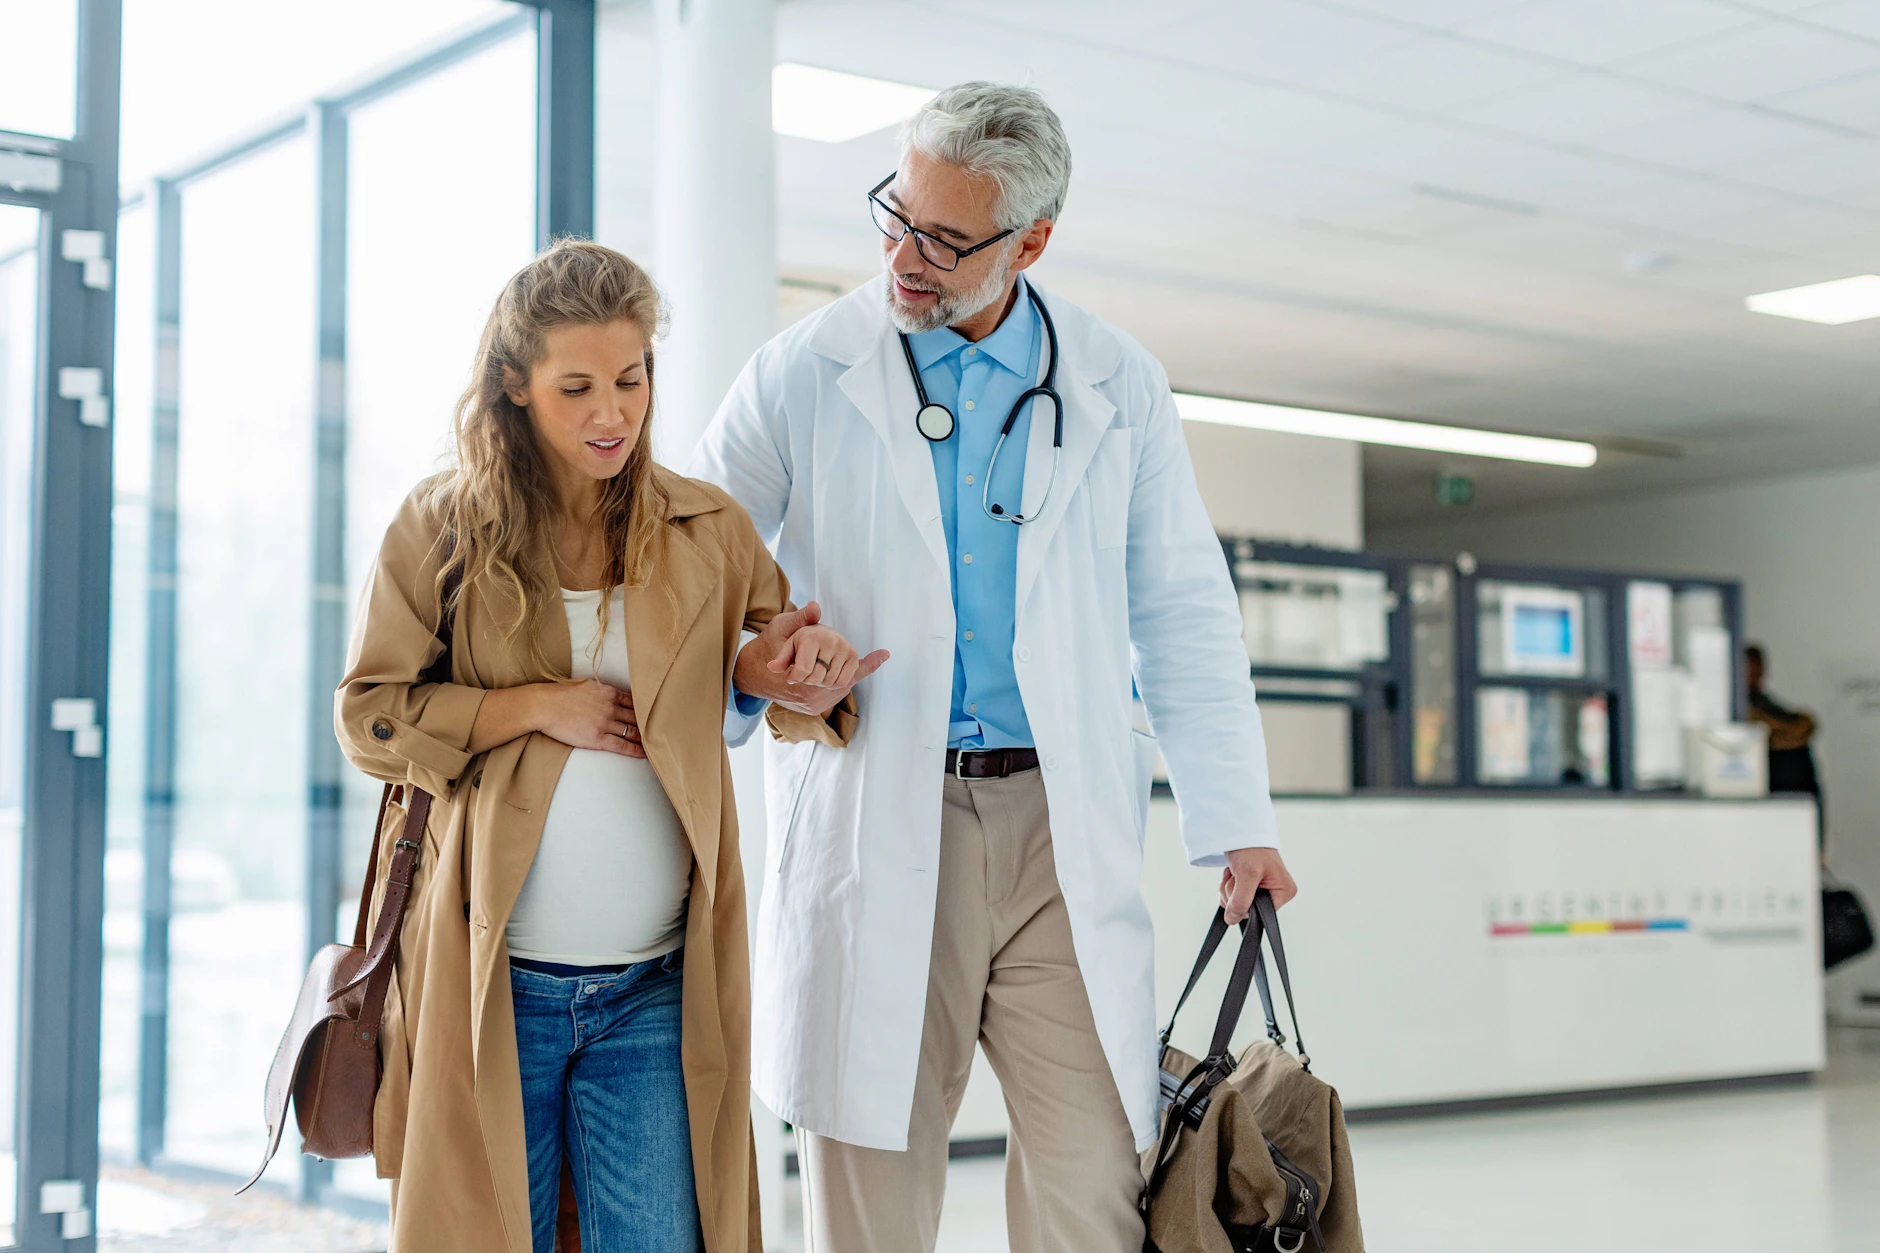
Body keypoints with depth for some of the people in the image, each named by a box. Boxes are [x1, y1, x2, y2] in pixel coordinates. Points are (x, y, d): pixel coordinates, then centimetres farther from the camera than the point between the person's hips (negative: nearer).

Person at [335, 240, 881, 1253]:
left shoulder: (709, 533, 6)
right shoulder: (443, 526, 2)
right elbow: (368, 716, 2)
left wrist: (786, 666, -12)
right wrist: (538, 706, -10)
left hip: (654, 989, 1)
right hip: (491, 982, -1)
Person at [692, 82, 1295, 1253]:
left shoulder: (1119, 385, 7)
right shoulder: (803, 375, 2)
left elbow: (1184, 616, 10)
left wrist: (1236, 822, 5)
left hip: (1063, 824, 1)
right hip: (874, 826, -1)